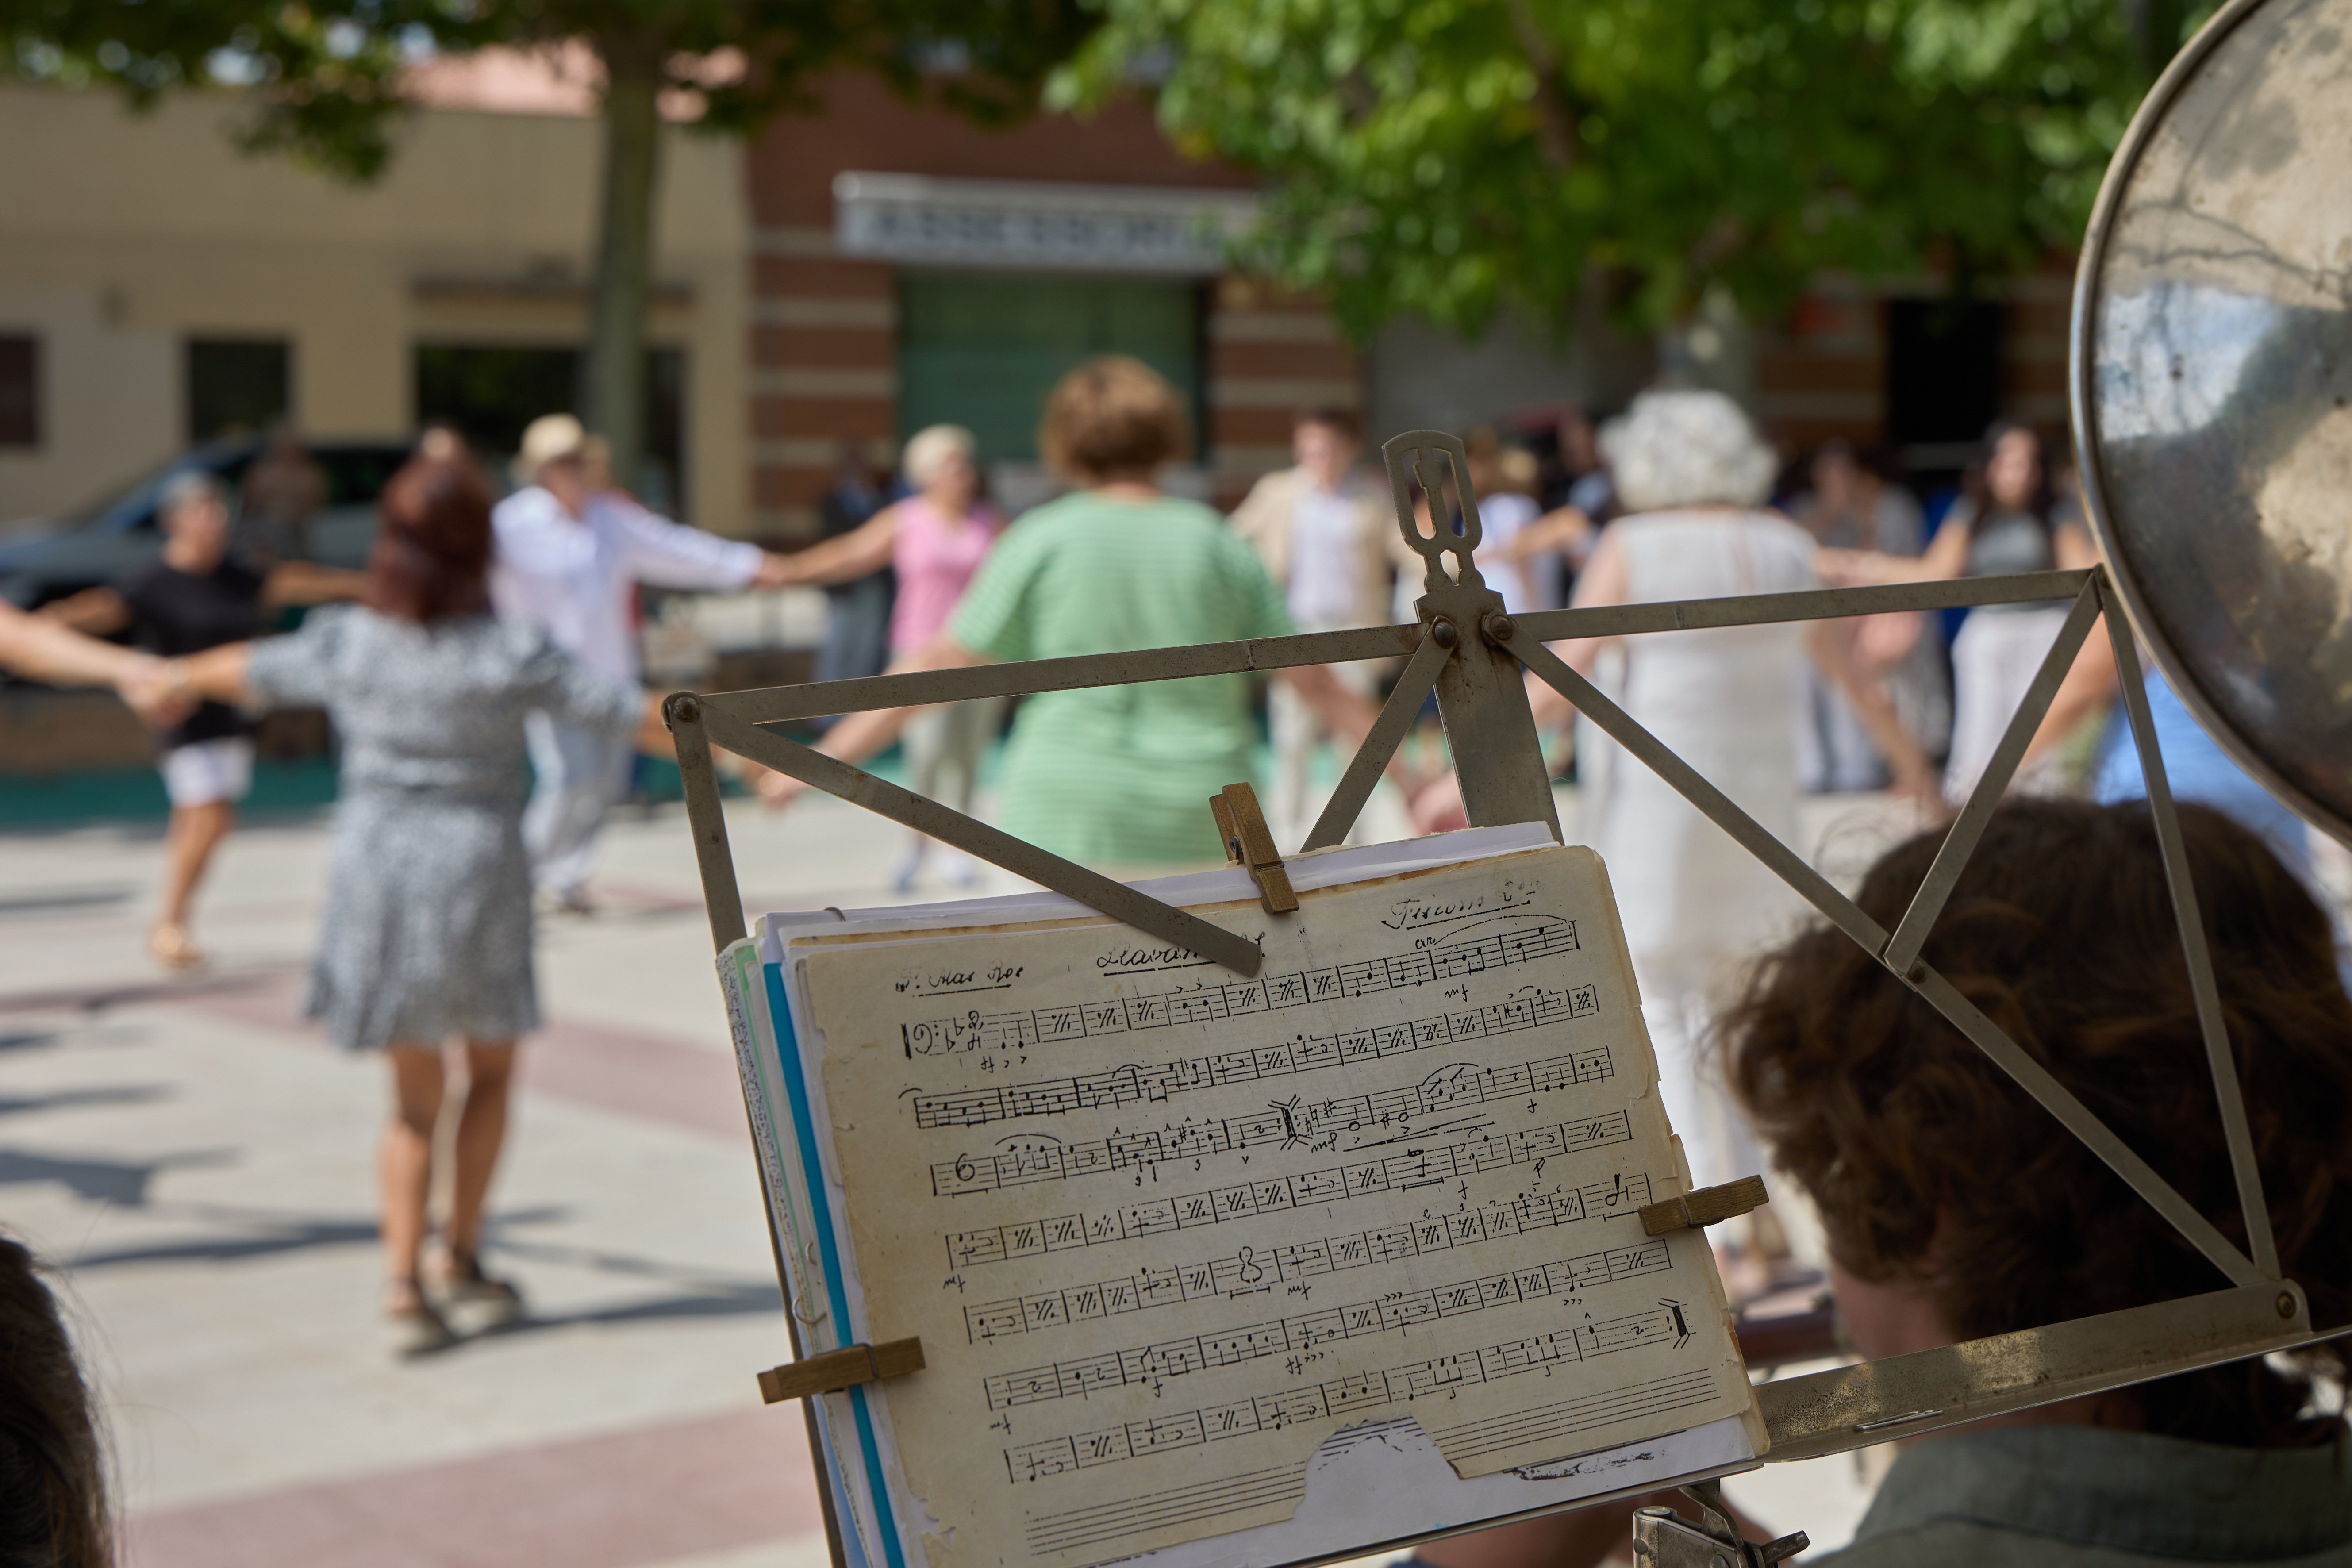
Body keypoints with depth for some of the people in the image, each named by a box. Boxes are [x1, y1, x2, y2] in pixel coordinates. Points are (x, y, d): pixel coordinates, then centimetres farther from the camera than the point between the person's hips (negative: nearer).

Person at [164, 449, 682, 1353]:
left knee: (415, 1099, 14)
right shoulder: (511, 656, -13)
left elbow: (251, 670, 15)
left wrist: (175, 677, 35)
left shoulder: (348, 644, -4)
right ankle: (460, 1252, 17)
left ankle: (402, 1279, 3)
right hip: (476, 877, -3)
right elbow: (637, 717, -10)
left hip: (376, 876, 3)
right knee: (492, 1073, 20)